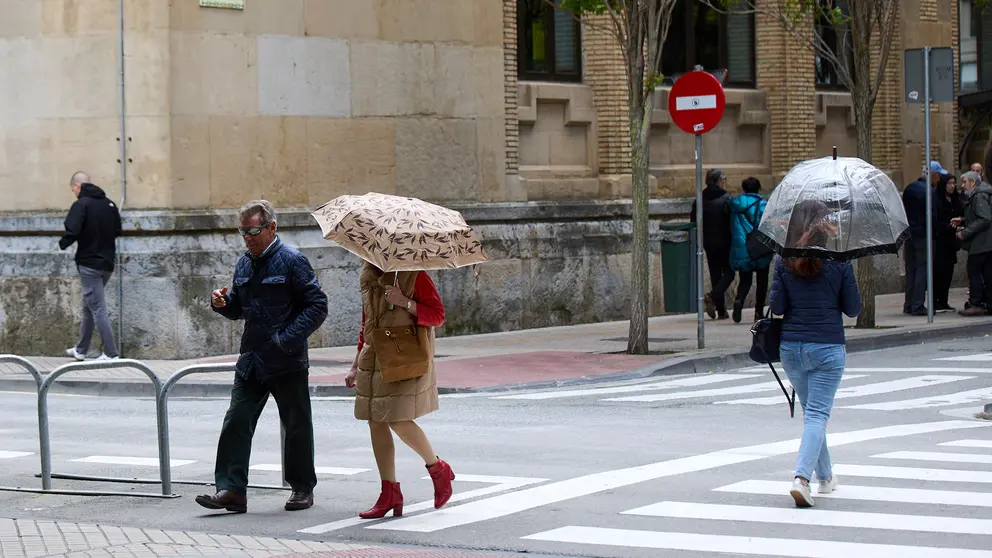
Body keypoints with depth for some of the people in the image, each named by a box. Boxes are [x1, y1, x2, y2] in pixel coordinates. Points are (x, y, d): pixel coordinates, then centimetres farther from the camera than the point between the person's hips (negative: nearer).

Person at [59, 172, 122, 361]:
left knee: (98, 308, -5)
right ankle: (81, 349, 28)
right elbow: (117, 231, 13)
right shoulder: (109, 204, 7)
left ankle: (111, 353, -8)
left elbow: (72, 231, -22)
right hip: (107, 263, 7)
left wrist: (63, 244, -4)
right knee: (89, 307, 19)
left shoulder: (81, 205, -13)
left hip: (89, 264, -7)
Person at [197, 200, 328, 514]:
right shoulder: (244, 264, 11)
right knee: (236, 423, -4)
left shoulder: (292, 261, -9)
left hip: (288, 362, -6)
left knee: (297, 426, 7)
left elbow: (317, 305, -11)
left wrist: (288, 338, -20)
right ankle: (232, 490, -3)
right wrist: (223, 304, 0)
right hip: (252, 360, 6)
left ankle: (302, 488, 20)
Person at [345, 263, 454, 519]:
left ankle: (438, 469, 11)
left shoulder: (413, 274, -7)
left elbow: (438, 314, -9)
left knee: (398, 420, -14)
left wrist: (404, 302, -21)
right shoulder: (368, 278, 14)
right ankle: (390, 494, 8)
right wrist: (356, 366, 20)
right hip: (373, 360, 7)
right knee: (376, 422, 3)